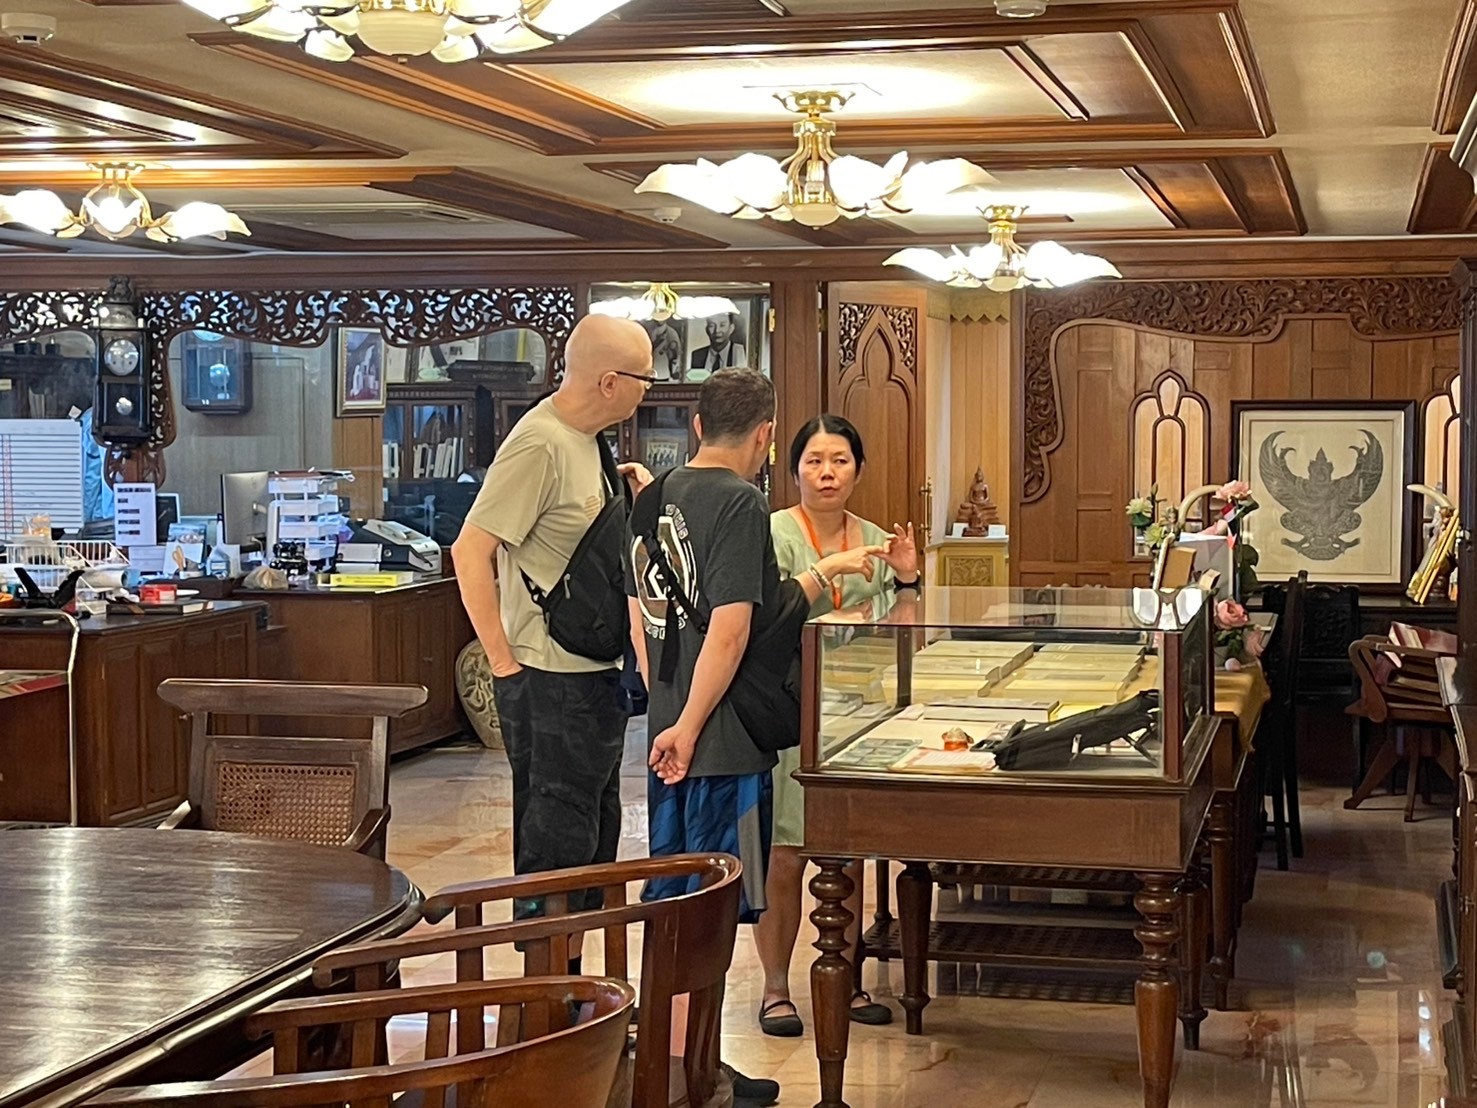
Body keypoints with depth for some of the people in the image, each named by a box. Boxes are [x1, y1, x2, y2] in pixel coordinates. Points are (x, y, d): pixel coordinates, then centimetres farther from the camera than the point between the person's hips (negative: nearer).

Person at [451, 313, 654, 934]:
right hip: (550, 675, -10)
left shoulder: (588, 440, 11)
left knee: (593, 833, 18)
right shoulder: (539, 445, -19)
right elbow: (471, 550, -23)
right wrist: (503, 661, -20)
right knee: (556, 842, -3)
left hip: (593, 673, 10)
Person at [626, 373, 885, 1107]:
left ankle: (667, 1048, 28)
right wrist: (689, 726, -14)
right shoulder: (740, 502, -15)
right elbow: (730, 631, -22)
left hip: (670, 734, 8)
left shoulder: (657, 497, 9)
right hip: (722, 743, -8)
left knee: (670, 896, 17)